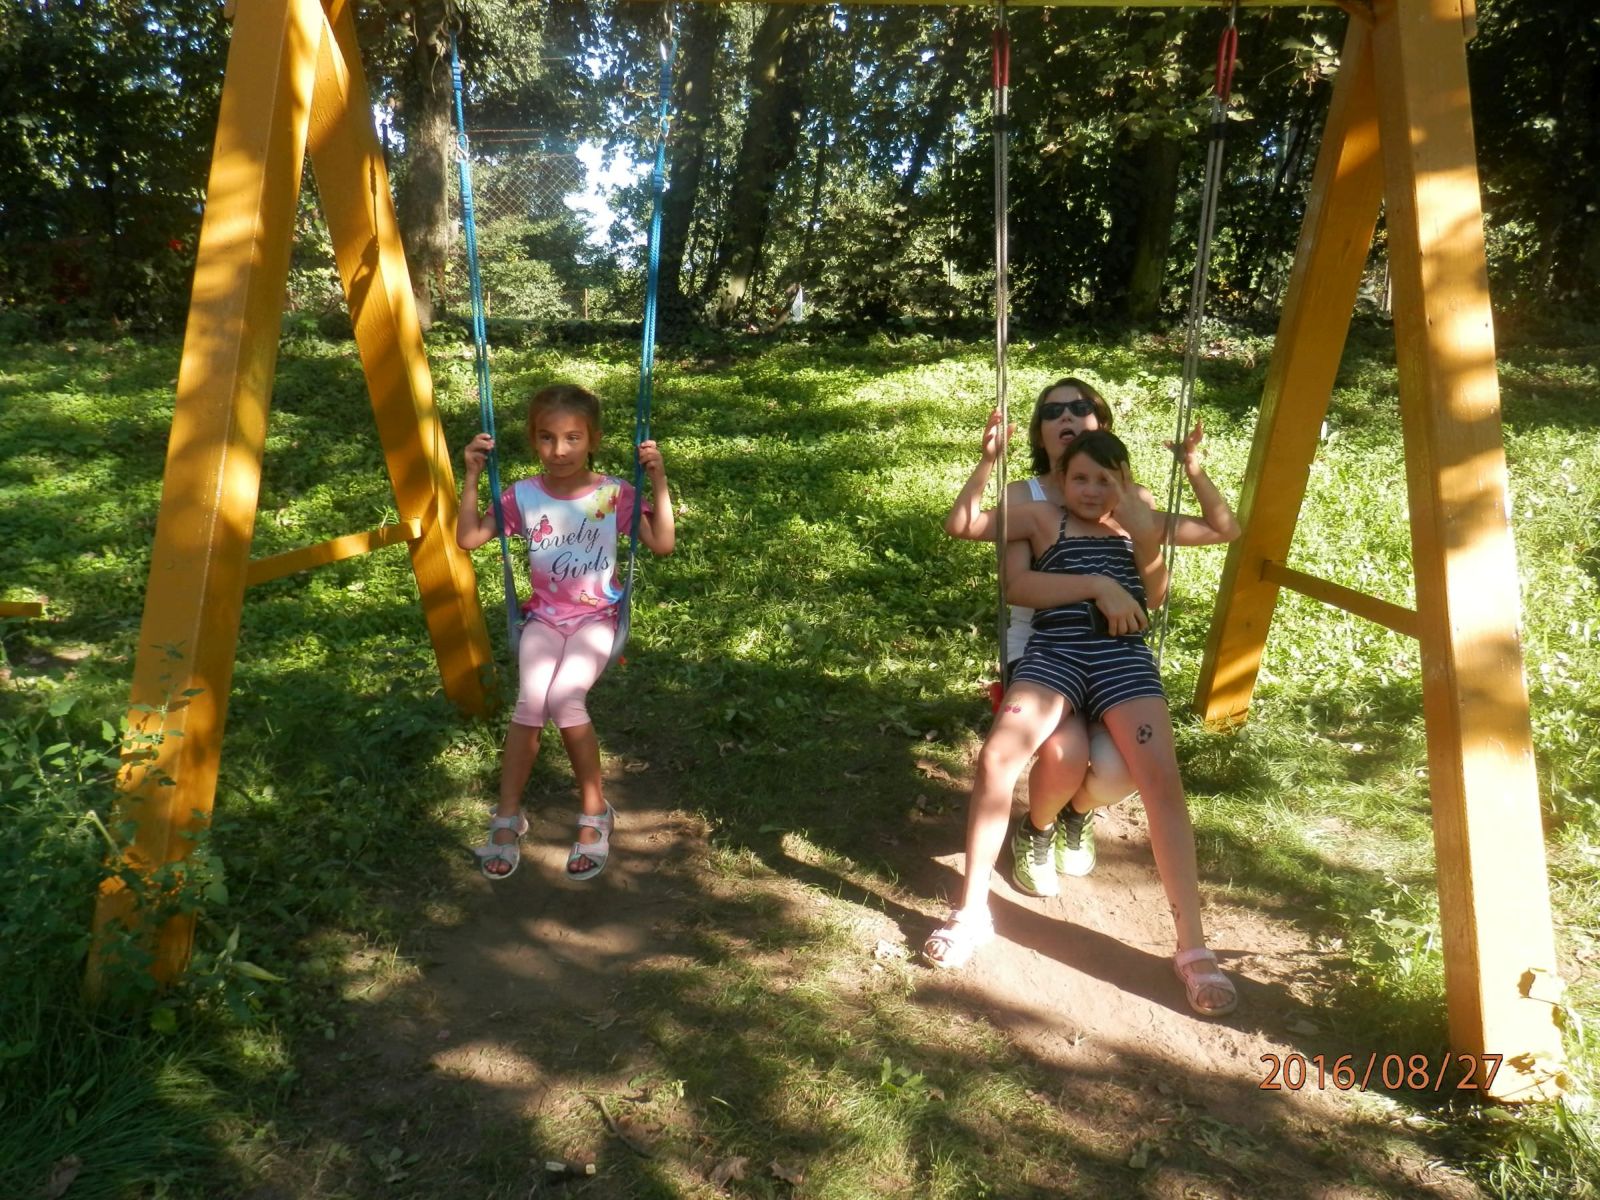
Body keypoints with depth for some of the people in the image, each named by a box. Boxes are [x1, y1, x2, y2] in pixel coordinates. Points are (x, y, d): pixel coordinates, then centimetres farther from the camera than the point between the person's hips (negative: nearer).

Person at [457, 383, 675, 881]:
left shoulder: (614, 494, -6)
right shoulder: (523, 495, -1)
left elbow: (663, 543, -12)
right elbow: (467, 538, -1)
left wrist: (658, 479, -19)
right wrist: (472, 475, -9)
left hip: (596, 618, -2)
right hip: (544, 617, 2)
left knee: (565, 698, -28)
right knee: (531, 701, -26)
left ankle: (595, 813, -9)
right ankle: (507, 817, -9)